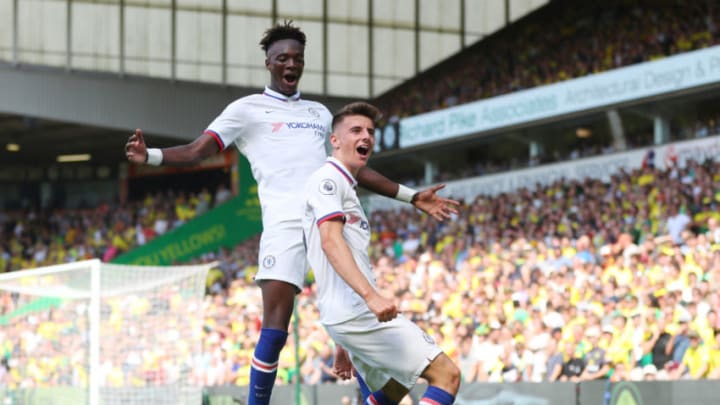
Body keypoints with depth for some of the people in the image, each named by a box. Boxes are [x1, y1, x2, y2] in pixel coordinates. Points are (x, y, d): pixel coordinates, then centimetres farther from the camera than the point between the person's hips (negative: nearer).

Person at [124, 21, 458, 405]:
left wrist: (411, 196, 31)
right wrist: (150, 155, -17)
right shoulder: (247, 109, 12)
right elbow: (198, 149, 2)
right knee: (275, 327, -13)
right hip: (285, 221, -4)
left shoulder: (320, 113, 26)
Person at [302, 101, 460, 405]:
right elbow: (330, 242, -21)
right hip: (358, 313, -10)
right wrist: (370, 295, -35)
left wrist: (343, 349, 27)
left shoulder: (346, 188, 26)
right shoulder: (328, 178, -5)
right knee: (446, 374, -12)